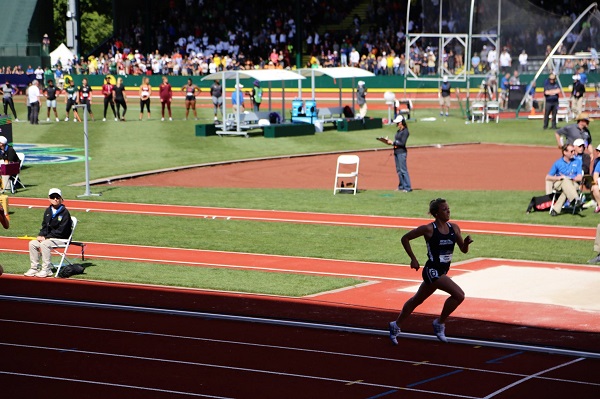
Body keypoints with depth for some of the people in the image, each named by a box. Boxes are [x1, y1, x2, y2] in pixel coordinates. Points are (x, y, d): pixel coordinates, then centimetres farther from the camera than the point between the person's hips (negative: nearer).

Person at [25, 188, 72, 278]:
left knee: (44, 244, -31)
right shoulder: (48, 211, 12)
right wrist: (41, 235, -4)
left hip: (61, 239, -8)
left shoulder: (65, 212, -11)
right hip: (48, 238, 8)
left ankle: (47, 270, -27)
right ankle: (34, 268, -7)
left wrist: (46, 237, -17)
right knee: (32, 243, -11)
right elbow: (44, 226, 18)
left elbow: (61, 231, -16)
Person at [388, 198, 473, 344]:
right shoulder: (429, 229, -14)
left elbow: (463, 250, 8)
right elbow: (405, 239, -5)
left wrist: (466, 242, -15)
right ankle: (440, 323, -4)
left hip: (443, 271, 7)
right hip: (432, 271, -7)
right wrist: (413, 259, -8)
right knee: (459, 295, -20)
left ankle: (396, 325, 37)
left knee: (417, 300, 21)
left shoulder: (454, 228, 3)